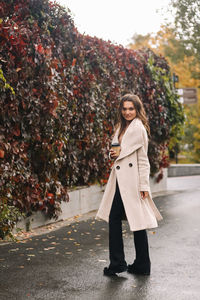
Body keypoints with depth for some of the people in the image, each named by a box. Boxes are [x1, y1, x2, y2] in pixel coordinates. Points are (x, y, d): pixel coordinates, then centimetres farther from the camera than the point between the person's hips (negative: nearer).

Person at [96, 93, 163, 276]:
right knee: (114, 218, 8)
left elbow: (143, 158, -9)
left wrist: (144, 185, -12)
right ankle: (117, 263, 16)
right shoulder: (122, 127, 17)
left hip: (132, 180, -8)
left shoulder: (138, 127, -7)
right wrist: (112, 153, 2)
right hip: (120, 179, 8)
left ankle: (142, 265, 9)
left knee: (138, 221, -1)